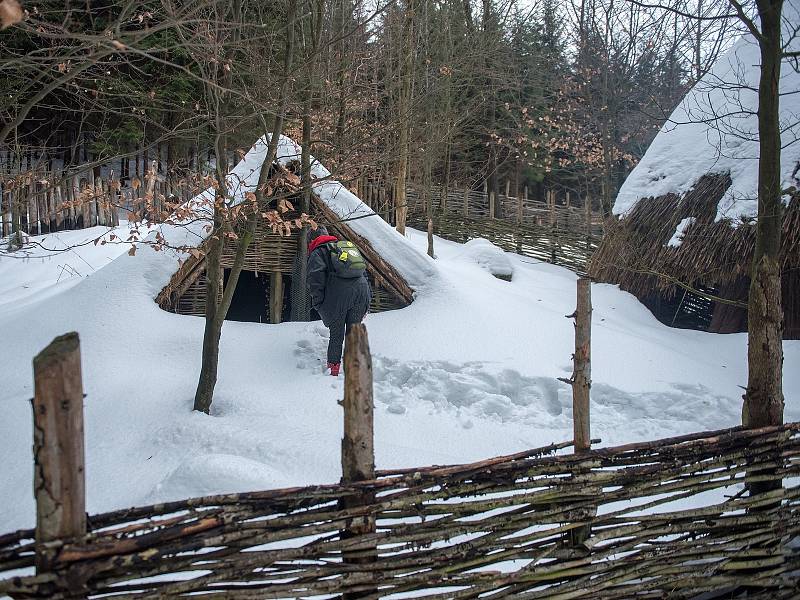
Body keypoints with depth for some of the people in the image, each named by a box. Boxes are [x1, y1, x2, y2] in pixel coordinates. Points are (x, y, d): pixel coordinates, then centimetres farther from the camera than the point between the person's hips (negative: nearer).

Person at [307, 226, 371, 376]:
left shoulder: (317, 253, 11)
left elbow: (315, 278, -6)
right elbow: (364, 269, 26)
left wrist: (318, 303, -4)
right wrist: (368, 297, 24)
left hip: (339, 295, -5)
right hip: (362, 289, 5)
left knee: (336, 335, 5)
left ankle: (333, 369, 8)